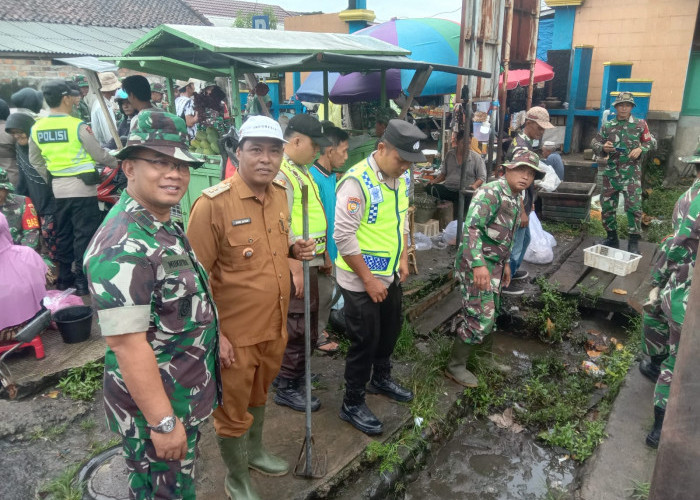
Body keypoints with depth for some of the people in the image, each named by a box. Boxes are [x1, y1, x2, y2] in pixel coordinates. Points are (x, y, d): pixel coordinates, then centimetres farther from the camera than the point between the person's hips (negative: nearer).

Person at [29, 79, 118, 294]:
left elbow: (35, 160, 13)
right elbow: (99, 155, -10)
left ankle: (64, 277, 24)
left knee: (63, 233, 16)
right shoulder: (77, 126, -15)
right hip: (82, 186, -6)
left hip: (58, 187, 6)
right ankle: (82, 280, 4)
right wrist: (116, 162, 8)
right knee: (84, 234, 0)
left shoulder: (37, 128, 4)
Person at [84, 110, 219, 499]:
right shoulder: (123, 244, -28)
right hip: (156, 406, -9)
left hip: (185, 395, 9)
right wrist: (163, 422, -24)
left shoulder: (164, 226, 4)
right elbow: (127, 344, -29)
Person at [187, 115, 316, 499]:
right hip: (235, 333, -6)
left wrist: (292, 250, -3)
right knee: (232, 411, 13)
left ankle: (255, 452, 52)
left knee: (258, 396, 27)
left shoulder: (280, 195, 1)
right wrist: (212, 334, -17)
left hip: (274, 325, 6)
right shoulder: (212, 204, -21)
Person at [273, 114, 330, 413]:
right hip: (296, 264, -10)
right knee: (298, 327, 0)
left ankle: (290, 372, 35)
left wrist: (321, 253, 20)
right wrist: (296, 269, -22)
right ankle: (287, 388, 16)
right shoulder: (280, 174, -19)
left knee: (305, 325, 19)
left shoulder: (301, 170, 13)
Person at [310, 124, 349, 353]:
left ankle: (320, 330, 37)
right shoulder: (314, 178, -24)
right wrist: (323, 256, -19)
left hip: (331, 249, 9)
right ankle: (318, 337, 24)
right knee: (322, 295, 7)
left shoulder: (331, 175, 5)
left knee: (327, 293, 20)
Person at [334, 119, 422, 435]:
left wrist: (403, 258, 9)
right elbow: (344, 236, -23)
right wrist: (368, 279, -19)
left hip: (391, 275, 8)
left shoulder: (403, 177, 1)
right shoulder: (357, 181, -24)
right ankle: (352, 404, 25)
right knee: (365, 341, 5)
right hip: (361, 280, -8)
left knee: (390, 331, 24)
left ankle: (380, 378, 49)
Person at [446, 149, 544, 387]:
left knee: (490, 314, 21)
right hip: (476, 264, -10)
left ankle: (484, 356, 40)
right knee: (480, 318, -7)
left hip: (493, 264, 10)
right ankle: (455, 366, 8)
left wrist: (505, 263, 24)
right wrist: (478, 265, -36)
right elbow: (471, 228, -29)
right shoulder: (491, 192, -19)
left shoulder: (516, 198, 12)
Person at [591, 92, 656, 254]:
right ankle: (612, 237, 23)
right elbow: (594, 144, 10)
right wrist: (603, 148, -11)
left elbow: (651, 143, 9)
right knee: (607, 206, 7)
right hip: (611, 172, 3)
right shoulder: (607, 126, 7)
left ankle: (634, 242, 1)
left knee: (633, 206, -9)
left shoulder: (640, 124, 4)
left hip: (632, 173, -2)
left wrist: (640, 148, -10)